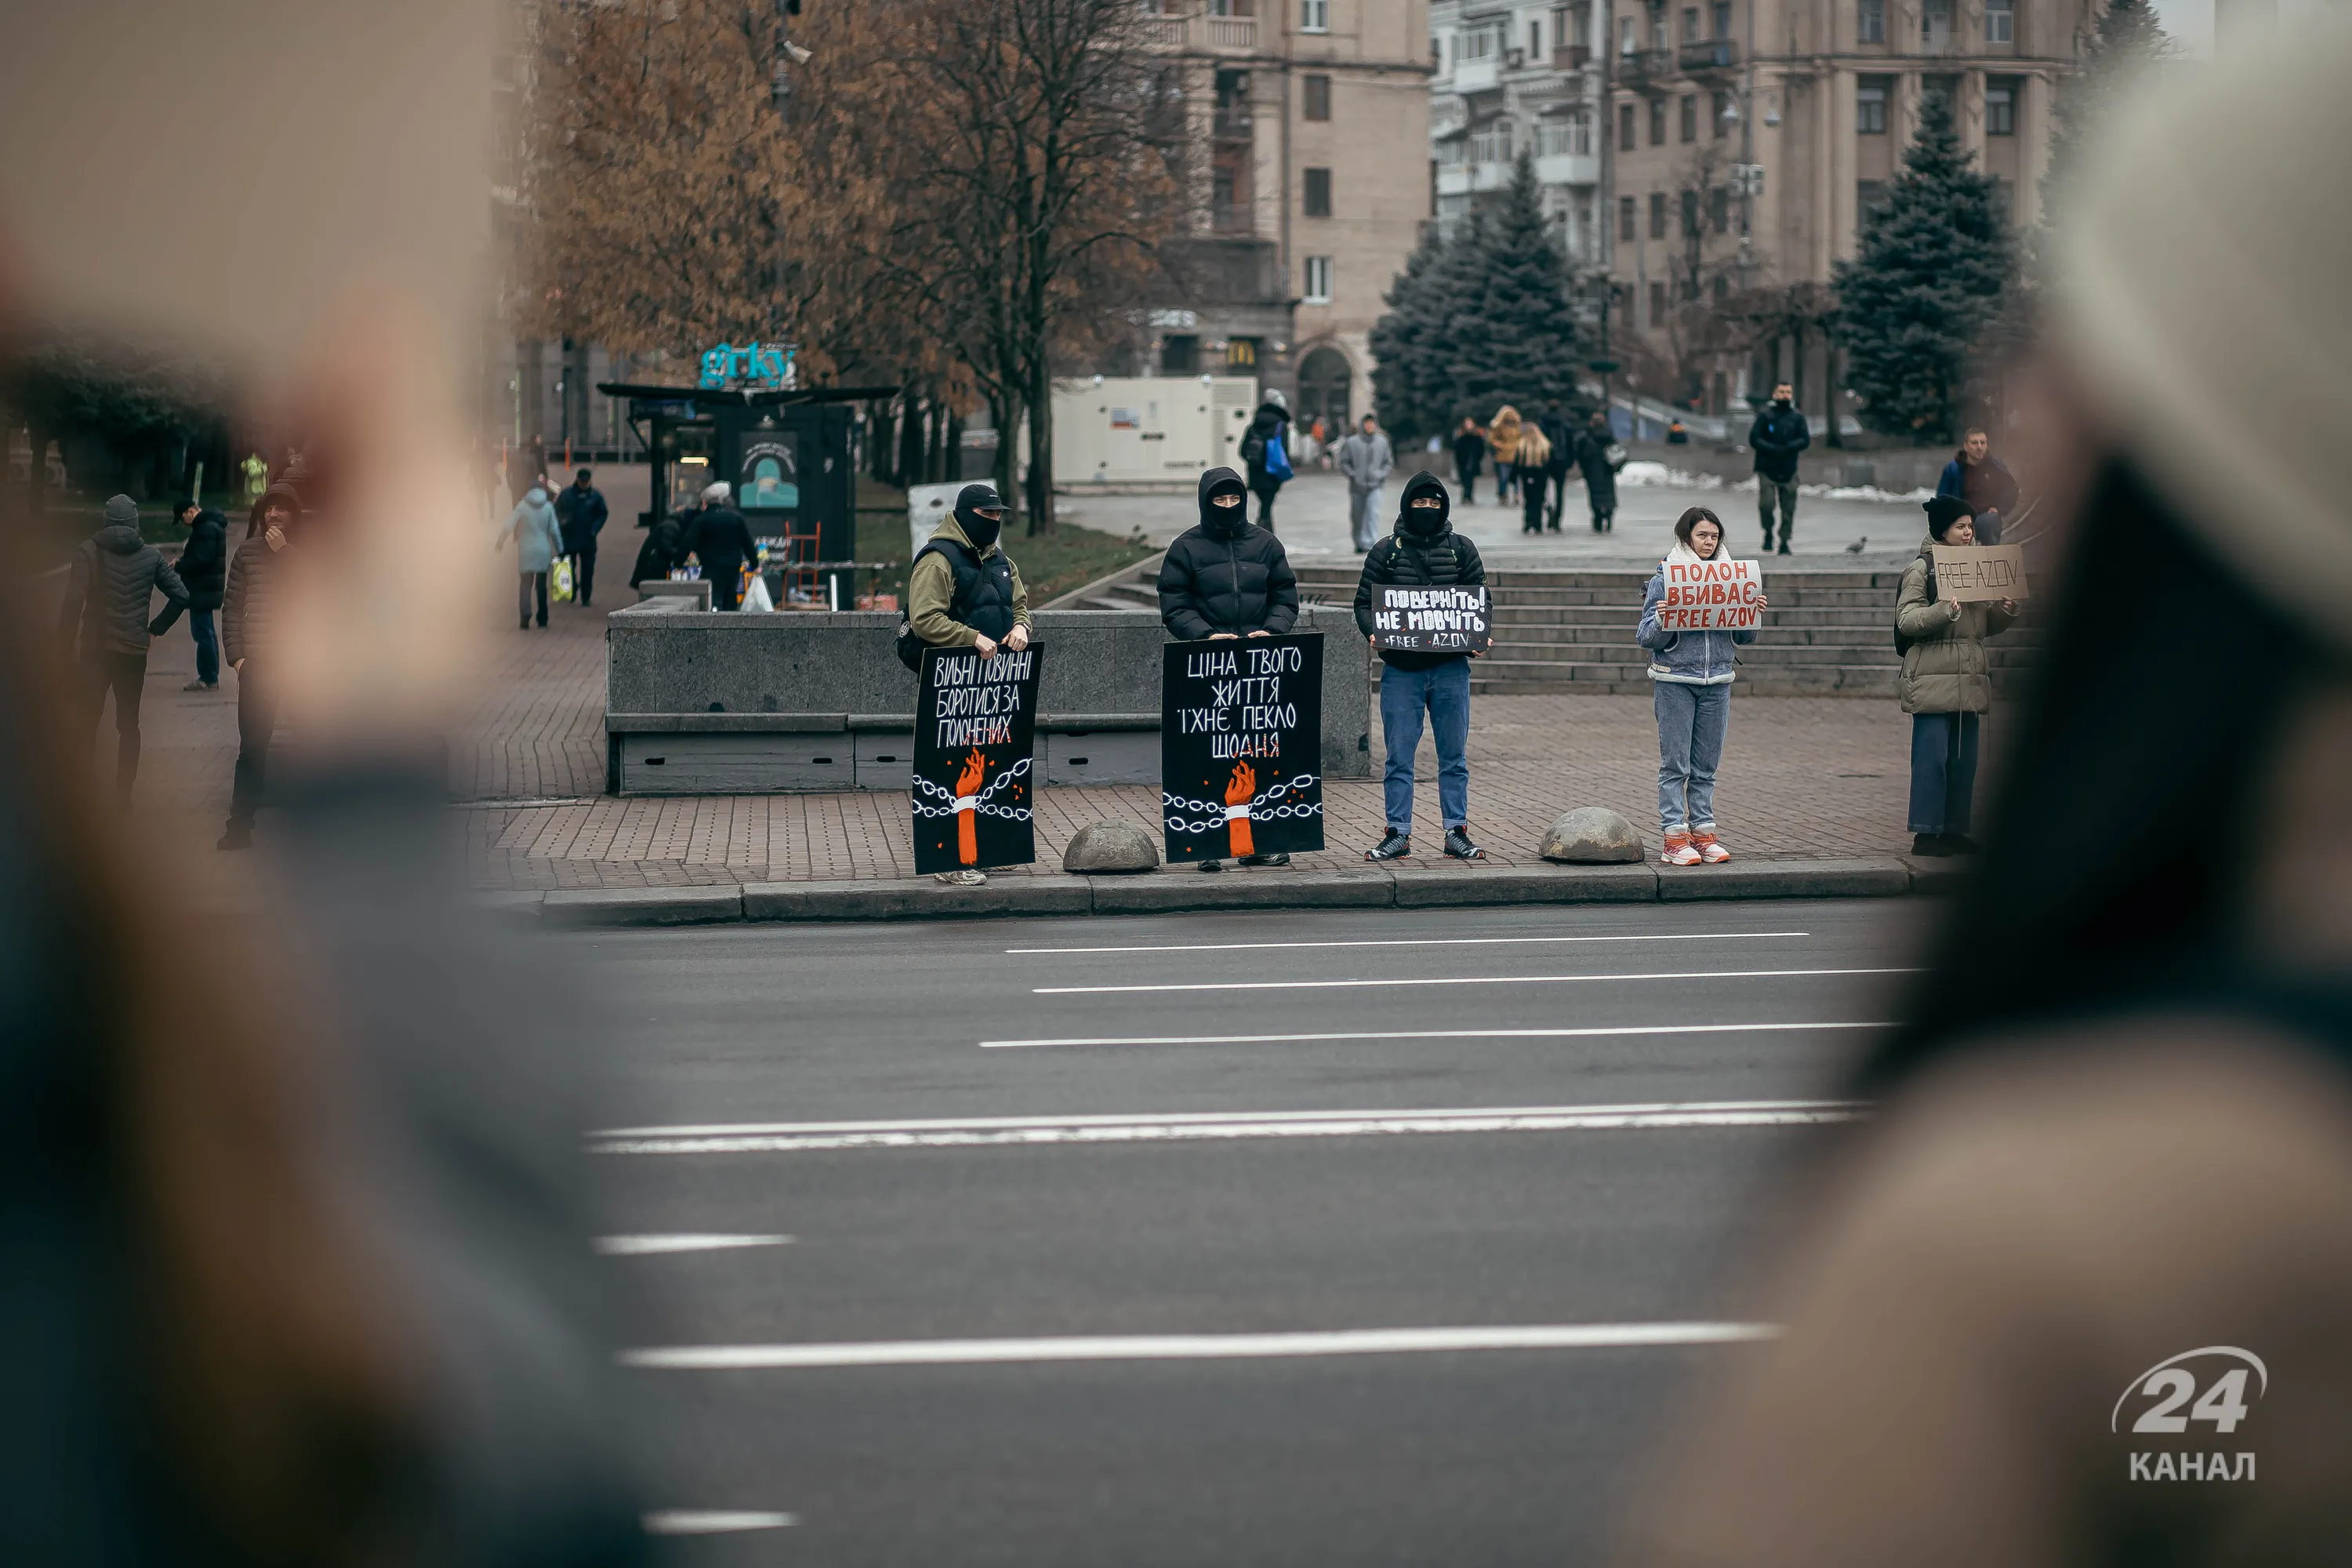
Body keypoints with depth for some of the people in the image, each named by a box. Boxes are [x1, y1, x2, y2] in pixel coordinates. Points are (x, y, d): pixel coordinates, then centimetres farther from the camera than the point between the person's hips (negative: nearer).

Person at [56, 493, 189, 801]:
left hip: (95, 648, -2)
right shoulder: (150, 556, 1)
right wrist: (156, 629, 7)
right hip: (134, 649, 2)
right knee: (128, 724, 11)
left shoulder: (89, 551, -6)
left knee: (87, 722, 8)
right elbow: (181, 595, -1)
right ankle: (124, 795, 7)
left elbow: (74, 599, -16)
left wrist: (67, 641, -9)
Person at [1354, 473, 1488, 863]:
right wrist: (1374, 632, -13)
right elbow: (1365, 602, 6)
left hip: (1450, 668, 1)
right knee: (1399, 756, 0)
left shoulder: (1461, 549, 9)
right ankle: (1398, 834, 5)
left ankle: (1456, 832, 10)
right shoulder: (1386, 551, 6)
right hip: (1401, 669, -1)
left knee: (1454, 755, 5)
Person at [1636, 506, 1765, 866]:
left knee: (1706, 765, 8)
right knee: (1675, 763, -2)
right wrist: (1661, 620, -22)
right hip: (1674, 680, -4)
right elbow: (1646, 637, -2)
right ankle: (1674, 837, 0)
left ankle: (1703, 832, 14)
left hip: (1717, 681, 4)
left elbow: (1744, 638, 14)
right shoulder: (1663, 578, -2)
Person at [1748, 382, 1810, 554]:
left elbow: (1805, 440, 1)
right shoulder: (1765, 415, 0)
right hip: (1767, 469, -2)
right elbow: (1754, 438, -4)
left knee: (1788, 508, 2)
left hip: (1788, 470, 2)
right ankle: (1768, 533, 13)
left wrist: (1787, 448, -14)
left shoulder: (1797, 417, 6)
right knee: (1766, 504, -13)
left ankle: (1784, 542, 12)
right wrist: (1772, 449, -16)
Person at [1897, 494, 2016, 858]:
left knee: (1964, 759, 8)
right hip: (1933, 678, -7)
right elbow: (1906, 620, -14)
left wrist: (2006, 612, 1)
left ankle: (1954, 830, 14)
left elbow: (1985, 625, 21)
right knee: (1932, 757, -7)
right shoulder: (1921, 569, -4)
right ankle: (1925, 832, -3)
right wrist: (1946, 610, -27)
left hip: (1970, 678, 7)